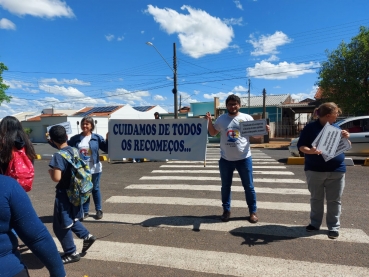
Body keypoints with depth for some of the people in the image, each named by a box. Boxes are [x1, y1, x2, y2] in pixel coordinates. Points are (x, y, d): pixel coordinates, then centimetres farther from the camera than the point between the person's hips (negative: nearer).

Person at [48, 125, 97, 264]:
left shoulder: (58, 156, -21)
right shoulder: (74, 150, 1)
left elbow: (56, 178, -27)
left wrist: (50, 171, -8)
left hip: (64, 194, -8)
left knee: (60, 225, 9)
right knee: (70, 219, 28)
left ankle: (71, 253, 20)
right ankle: (87, 236, 26)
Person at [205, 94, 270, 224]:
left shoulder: (247, 118, -1)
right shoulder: (221, 119, 5)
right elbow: (212, 133, 12)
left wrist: (264, 130, -16)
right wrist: (209, 121, -3)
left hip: (244, 158, -1)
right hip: (226, 159, 2)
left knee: (249, 186, 8)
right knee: (225, 186, 12)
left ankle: (253, 212, 24)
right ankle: (226, 210, 28)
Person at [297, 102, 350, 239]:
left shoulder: (336, 127, 8)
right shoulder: (311, 127, -5)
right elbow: (301, 146, -8)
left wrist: (346, 138, -7)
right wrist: (310, 151, -28)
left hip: (337, 171, 3)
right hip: (315, 170, -3)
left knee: (334, 200, 8)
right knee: (316, 199, 11)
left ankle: (334, 227, 21)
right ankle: (315, 223, 26)